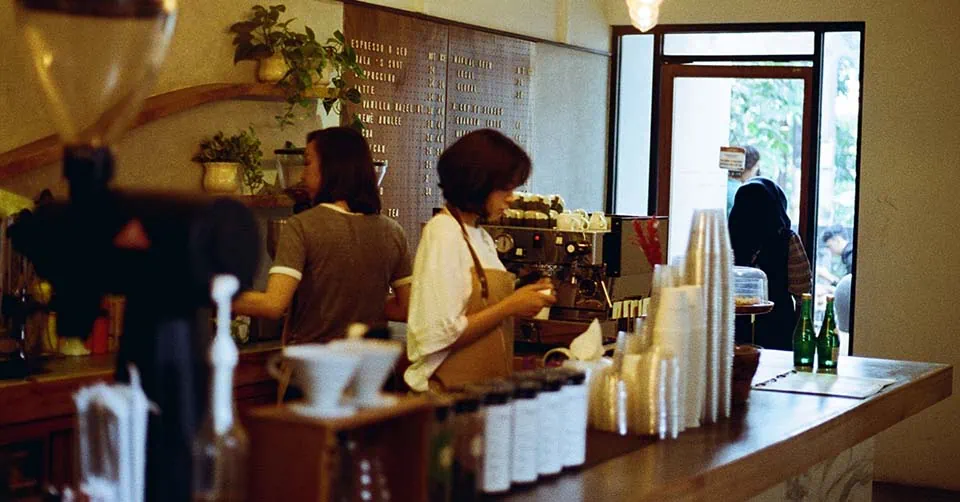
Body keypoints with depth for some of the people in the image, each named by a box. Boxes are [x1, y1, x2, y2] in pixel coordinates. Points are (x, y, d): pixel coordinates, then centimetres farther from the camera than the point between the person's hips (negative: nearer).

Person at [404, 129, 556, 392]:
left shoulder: (482, 238, 13)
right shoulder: (442, 234, -12)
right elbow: (439, 337, -19)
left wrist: (521, 300, 1)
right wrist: (510, 306, -14)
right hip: (448, 390, -8)